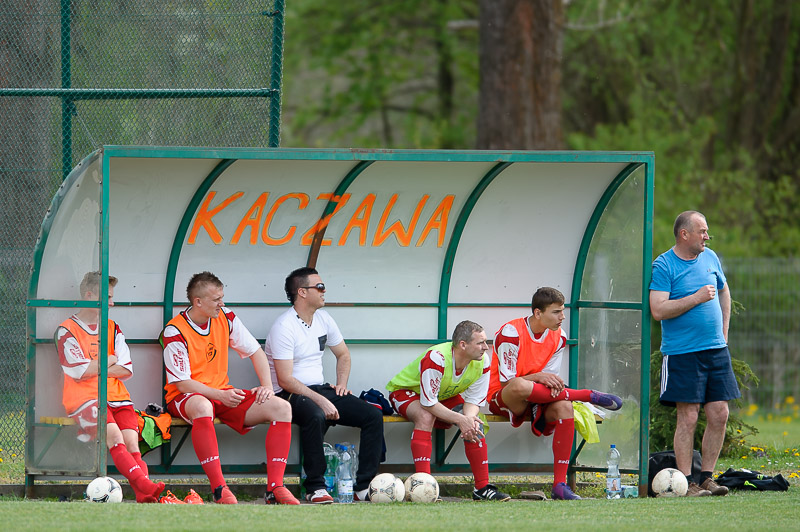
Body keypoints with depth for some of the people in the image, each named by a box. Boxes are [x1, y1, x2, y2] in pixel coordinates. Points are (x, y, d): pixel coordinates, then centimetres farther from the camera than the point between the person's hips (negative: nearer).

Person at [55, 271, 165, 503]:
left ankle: (144, 494, -38)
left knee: (131, 440, -20)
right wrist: (110, 360, 5)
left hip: (117, 396, 5)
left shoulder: (112, 329, 21)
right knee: (114, 435, -29)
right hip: (84, 399, -5)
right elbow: (79, 372, -9)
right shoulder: (66, 330, 4)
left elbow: (127, 370, 10)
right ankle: (143, 483, -47)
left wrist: (92, 369, -3)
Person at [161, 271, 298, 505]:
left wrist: (266, 386, -3)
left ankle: (274, 488, -23)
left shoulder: (226, 318, 3)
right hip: (184, 398, -6)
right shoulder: (175, 332, -13)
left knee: (281, 407, -15)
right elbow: (182, 383, -15)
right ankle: (219, 490, -44)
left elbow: (255, 352, 12)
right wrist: (219, 395, -24)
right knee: (202, 407, -44)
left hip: (224, 394, 6)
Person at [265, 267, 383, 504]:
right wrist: (321, 401, -25)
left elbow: (343, 354, 28)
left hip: (321, 389, 8)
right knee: (316, 416, -41)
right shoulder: (284, 327, -14)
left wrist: (342, 384, 9)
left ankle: (364, 487, -12)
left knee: (373, 415, -10)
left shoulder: (323, 319, 11)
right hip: (290, 395, -8)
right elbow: (285, 380, -19)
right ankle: (316, 488, -31)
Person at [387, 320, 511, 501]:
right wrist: (460, 420, -41)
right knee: (426, 417, -38)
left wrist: (469, 418, -35)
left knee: (474, 422, -20)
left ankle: (482, 488, -13)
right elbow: (428, 403, -36)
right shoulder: (436, 358, -38)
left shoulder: (482, 361, -17)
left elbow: (474, 400, -12)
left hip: (445, 396, 6)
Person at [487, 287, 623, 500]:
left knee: (564, 407, -31)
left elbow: (549, 377, 7)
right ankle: (590, 396, -26)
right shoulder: (511, 333, -14)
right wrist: (538, 377, -27)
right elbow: (506, 381, -14)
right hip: (502, 399, -5)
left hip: (536, 401, 5)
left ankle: (560, 484, -32)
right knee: (519, 386, -42)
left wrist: (553, 382, -17)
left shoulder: (558, 337, 4)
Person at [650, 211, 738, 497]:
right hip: (682, 352, -6)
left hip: (716, 350, 6)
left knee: (719, 415, 2)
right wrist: (696, 298, -19)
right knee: (688, 417, -8)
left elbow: (723, 292, 27)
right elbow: (658, 310, -17)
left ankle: (706, 478, 12)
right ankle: (686, 482, -3)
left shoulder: (710, 258, 11)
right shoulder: (663, 266, -8)